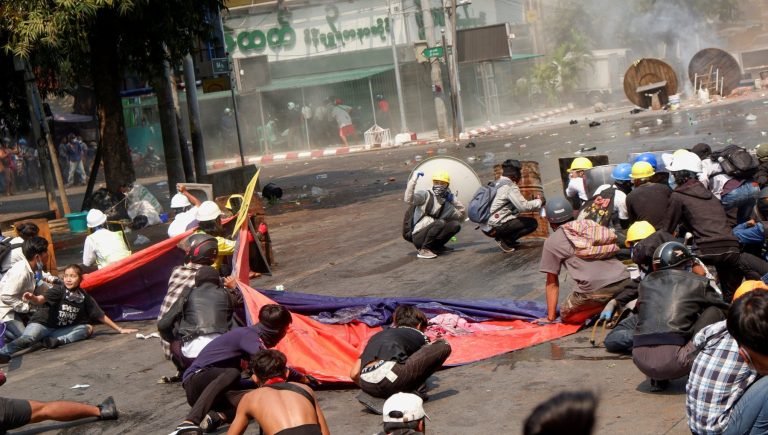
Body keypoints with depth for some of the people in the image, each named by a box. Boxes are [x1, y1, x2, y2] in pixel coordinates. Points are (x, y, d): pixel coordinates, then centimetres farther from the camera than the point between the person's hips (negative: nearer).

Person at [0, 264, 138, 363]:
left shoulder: (84, 297, 3)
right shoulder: (58, 290, -10)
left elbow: (100, 315, 10)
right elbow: (42, 299, -29)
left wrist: (119, 329, 11)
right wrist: (32, 298, -53)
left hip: (61, 330, 5)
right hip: (42, 324, -5)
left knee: (88, 328, -10)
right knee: (28, 338, -32)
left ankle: (56, 340, -29)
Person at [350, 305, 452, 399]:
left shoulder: (377, 336, 34)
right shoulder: (418, 334, 25)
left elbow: (354, 374, 27)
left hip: (367, 387, 6)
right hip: (391, 377, -5)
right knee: (444, 346, 9)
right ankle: (416, 390, 4)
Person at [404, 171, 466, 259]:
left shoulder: (447, 204, 12)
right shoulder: (425, 195, -6)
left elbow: (462, 217, 14)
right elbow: (409, 199, -24)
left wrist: (454, 200, 5)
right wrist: (414, 178, -26)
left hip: (431, 236, 6)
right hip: (419, 237, -6)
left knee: (455, 225, -11)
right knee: (440, 222, -31)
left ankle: (436, 246, 0)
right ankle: (423, 250, -21)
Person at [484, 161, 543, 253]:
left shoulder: (498, 184, 16)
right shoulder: (510, 186, -12)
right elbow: (523, 206, -17)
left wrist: (534, 201, 18)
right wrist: (539, 202, -1)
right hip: (495, 228, -9)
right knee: (532, 223, -4)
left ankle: (503, 238, 9)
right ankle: (504, 240, -7)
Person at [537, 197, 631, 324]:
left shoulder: (551, 242, 12)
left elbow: (552, 283, 17)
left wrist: (550, 317, 25)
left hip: (595, 288, -5)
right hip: (624, 281, 6)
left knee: (566, 315, 18)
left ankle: (608, 307, -3)